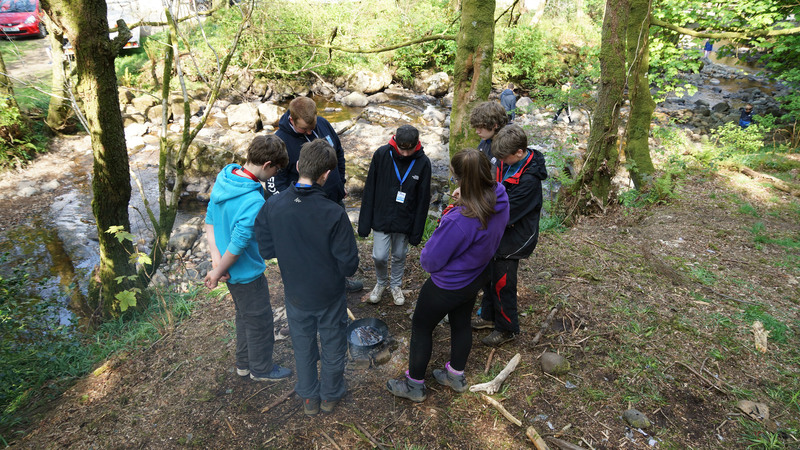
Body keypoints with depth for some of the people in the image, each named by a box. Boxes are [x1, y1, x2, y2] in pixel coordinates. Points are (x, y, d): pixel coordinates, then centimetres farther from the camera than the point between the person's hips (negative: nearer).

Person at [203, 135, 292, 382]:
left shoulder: (223, 179, -6)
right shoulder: (254, 202, -33)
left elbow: (210, 220, -1)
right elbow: (238, 245, -28)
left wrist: (216, 258, -6)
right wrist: (216, 273, -15)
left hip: (231, 268, 9)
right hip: (247, 272, -9)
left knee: (244, 315, 26)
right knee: (259, 320, 14)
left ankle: (244, 363, 45)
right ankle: (261, 369, 35)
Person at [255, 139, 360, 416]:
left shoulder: (272, 206, -18)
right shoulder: (334, 214, -29)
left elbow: (265, 250, -7)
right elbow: (349, 265, -22)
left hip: (295, 294, 3)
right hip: (330, 296, -3)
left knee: (303, 347, 25)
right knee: (333, 346, 23)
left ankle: (308, 398, 44)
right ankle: (330, 395, 44)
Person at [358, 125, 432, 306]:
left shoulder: (423, 162, -12)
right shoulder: (382, 154, -13)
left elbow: (423, 199, -4)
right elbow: (369, 190, -6)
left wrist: (417, 231, -3)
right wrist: (365, 222, -6)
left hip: (405, 221, 1)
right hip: (381, 218, 0)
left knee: (399, 256, 15)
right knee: (379, 256, 1)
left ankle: (396, 285, 42)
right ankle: (381, 282, 33)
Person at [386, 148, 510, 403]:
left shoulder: (458, 221, -41)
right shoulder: (500, 195, -17)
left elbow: (431, 261, -28)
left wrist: (425, 259, -5)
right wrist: (467, 196, -7)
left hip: (449, 285, -7)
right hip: (477, 276, 8)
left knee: (421, 327, 16)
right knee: (461, 323, 28)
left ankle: (414, 385, 36)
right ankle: (457, 376, 51)